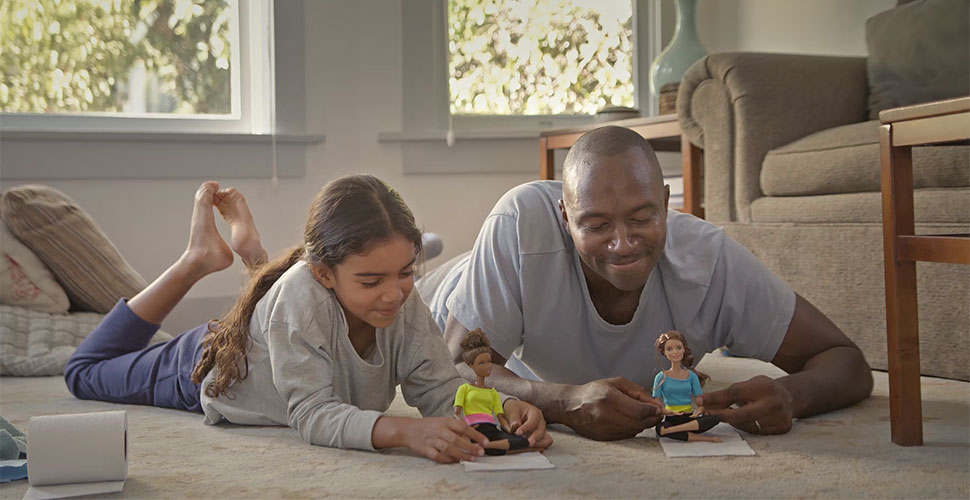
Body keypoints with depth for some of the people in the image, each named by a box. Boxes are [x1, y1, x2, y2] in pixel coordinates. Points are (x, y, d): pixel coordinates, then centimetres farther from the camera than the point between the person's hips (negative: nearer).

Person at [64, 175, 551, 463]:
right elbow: (314, 416, -49)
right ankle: (201, 257, 20)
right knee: (86, 372, 22)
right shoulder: (301, 293, -47)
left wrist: (503, 408, -52)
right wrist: (406, 431, -65)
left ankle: (252, 251, 32)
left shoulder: (404, 302, -32)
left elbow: (441, 389, -31)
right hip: (212, 368, -4)